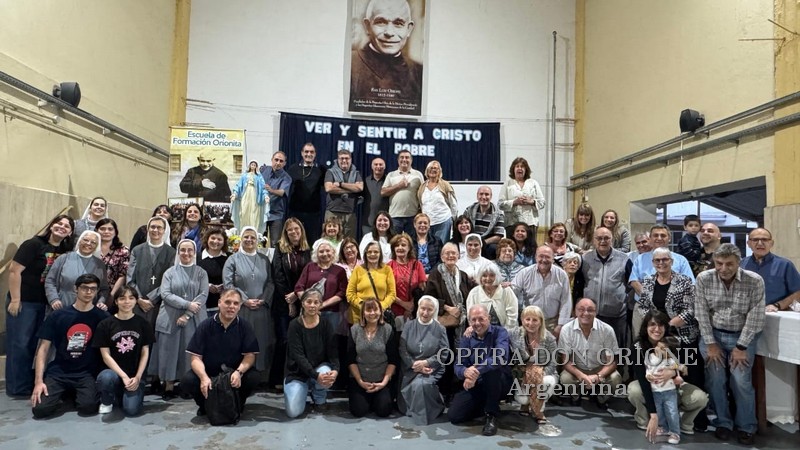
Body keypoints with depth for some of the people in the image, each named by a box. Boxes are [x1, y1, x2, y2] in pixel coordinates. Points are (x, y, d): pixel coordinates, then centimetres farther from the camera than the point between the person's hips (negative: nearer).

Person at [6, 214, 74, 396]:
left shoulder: (65, 251, 5)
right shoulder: (34, 244, -12)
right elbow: (14, 270, -15)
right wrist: (15, 300, -16)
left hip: (45, 303, 6)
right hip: (24, 301, -6)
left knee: (33, 344, 14)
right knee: (19, 344, 1)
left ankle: (29, 384, 24)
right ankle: (18, 387, 10)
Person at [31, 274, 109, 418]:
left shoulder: (102, 317, 0)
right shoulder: (57, 315, 1)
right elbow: (43, 349, 1)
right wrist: (38, 381, -8)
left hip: (87, 373, -1)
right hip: (58, 372, 1)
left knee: (88, 407, -25)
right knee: (40, 409, -19)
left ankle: (77, 394, 9)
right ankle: (61, 394, 13)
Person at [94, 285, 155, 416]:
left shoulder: (142, 323, 3)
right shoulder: (105, 324, -1)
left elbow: (145, 353, 3)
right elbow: (106, 355, -5)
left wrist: (137, 377, -9)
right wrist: (123, 376, -15)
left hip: (135, 374, 0)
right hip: (114, 371, 0)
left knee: (131, 409, -22)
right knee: (106, 377, -37)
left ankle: (126, 395, 15)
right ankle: (107, 402, -2)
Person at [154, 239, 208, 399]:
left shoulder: (201, 273, 7)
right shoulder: (170, 272, 9)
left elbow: (203, 295, -4)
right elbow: (165, 294, -3)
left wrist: (187, 314, -14)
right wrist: (188, 304, -15)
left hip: (194, 320, 0)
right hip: (170, 319, 1)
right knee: (170, 352, 1)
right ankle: (169, 386, 10)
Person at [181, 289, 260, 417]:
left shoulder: (245, 327, -5)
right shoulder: (205, 326, -6)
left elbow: (250, 355, -8)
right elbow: (196, 357, -9)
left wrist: (239, 372, -29)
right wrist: (204, 377, -29)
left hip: (234, 374, 0)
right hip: (208, 373, 1)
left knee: (253, 377, -29)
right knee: (187, 380, -27)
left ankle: (237, 404, 4)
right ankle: (205, 405, 7)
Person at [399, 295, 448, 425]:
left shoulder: (440, 329, 2)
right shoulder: (408, 326, 7)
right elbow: (403, 350, -1)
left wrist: (425, 363, -17)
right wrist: (414, 365, -15)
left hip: (433, 370, -2)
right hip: (411, 369, 2)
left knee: (422, 384, -29)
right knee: (416, 385, -25)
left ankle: (424, 415, -6)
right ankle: (412, 410, 6)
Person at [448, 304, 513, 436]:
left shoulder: (499, 332, -11)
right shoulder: (466, 339, 1)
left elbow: (501, 358, -31)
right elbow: (458, 366, -9)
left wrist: (476, 371, -40)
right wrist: (465, 372, -35)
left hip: (500, 382, -4)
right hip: (475, 385, 4)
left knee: (492, 369, -37)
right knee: (453, 415, -11)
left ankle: (491, 415, -18)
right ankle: (487, 406, 15)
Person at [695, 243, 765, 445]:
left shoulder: (755, 281, -14)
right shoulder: (704, 279, -10)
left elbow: (755, 317, -11)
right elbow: (701, 313, -6)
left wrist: (741, 347, -12)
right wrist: (710, 344, -8)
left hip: (743, 336, -1)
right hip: (712, 334, 1)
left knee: (741, 381, -9)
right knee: (715, 379, -5)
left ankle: (746, 427, 11)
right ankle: (722, 422, 15)